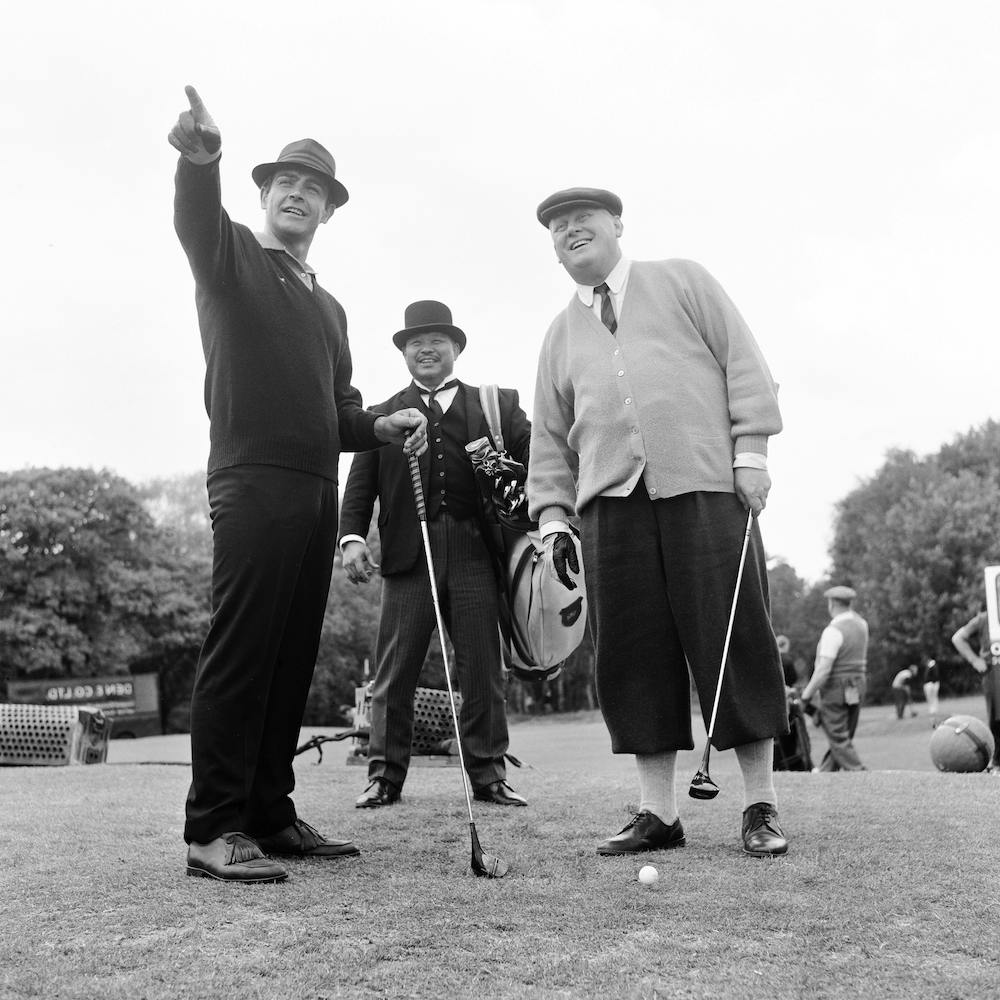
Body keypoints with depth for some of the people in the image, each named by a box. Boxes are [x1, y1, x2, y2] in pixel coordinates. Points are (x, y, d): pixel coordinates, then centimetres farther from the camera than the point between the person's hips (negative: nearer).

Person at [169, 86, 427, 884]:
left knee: (294, 658, 5)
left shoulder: (329, 307, 26)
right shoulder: (232, 258, 7)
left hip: (317, 490, 7)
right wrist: (200, 158, -38)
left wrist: (383, 425, 6)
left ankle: (270, 814, 12)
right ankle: (214, 828, -8)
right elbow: (195, 221, -17)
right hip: (252, 481, -7)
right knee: (241, 651, -11)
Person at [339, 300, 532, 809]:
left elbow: (535, 455, 3)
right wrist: (352, 537, -8)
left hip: (474, 552, 0)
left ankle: (488, 774, 12)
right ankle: (385, 775, 10)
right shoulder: (383, 415, 16)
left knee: (483, 667, 3)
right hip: (408, 553, 0)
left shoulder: (497, 404, 15)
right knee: (394, 670, 2)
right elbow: (360, 485, 8)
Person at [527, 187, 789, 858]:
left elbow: (743, 361, 6)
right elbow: (550, 436, 22)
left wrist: (751, 449, -4)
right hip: (610, 499, 3)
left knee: (733, 638, -5)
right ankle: (659, 813, 5)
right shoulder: (561, 334, 23)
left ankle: (761, 806, 4)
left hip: (704, 482, -3)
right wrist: (553, 513, 10)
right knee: (633, 651, -2)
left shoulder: (681, 281, 14)